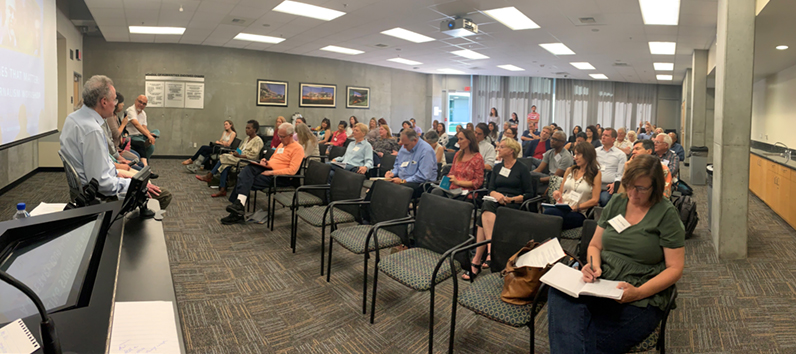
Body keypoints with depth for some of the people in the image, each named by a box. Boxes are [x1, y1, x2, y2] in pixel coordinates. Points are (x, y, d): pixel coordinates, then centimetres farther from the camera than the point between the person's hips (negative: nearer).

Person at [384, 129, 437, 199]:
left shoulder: (426, 150, -15)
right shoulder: (405, 147, 12)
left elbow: (423, 176, -22)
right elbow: (397, 164, 26)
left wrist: (403, 181, -21)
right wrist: (393, 173, 3)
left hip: (419, 184, -8)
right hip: (402, 180, 8)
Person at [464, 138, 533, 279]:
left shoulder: (523, 170, 7)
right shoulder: (497, 167, 23)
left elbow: (529, 194, 1)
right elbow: (490, 188, 14)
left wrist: (511, 199, -13)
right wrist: (496, 194, -10)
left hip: (513, 205, -4)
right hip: (495, 202, 4)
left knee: (485, 215, -32)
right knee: (486, 206, -34)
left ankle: (476, 261, -38)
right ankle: (491, 250, -43)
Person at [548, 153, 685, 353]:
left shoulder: (667, 214, -1)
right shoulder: (616, 204, 13)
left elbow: (675, 268, -3)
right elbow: (594, 245, 18)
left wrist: (638, 292, -18)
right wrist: (594, 266, -6)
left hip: (641, 299, -4)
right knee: (558, 292, -31)